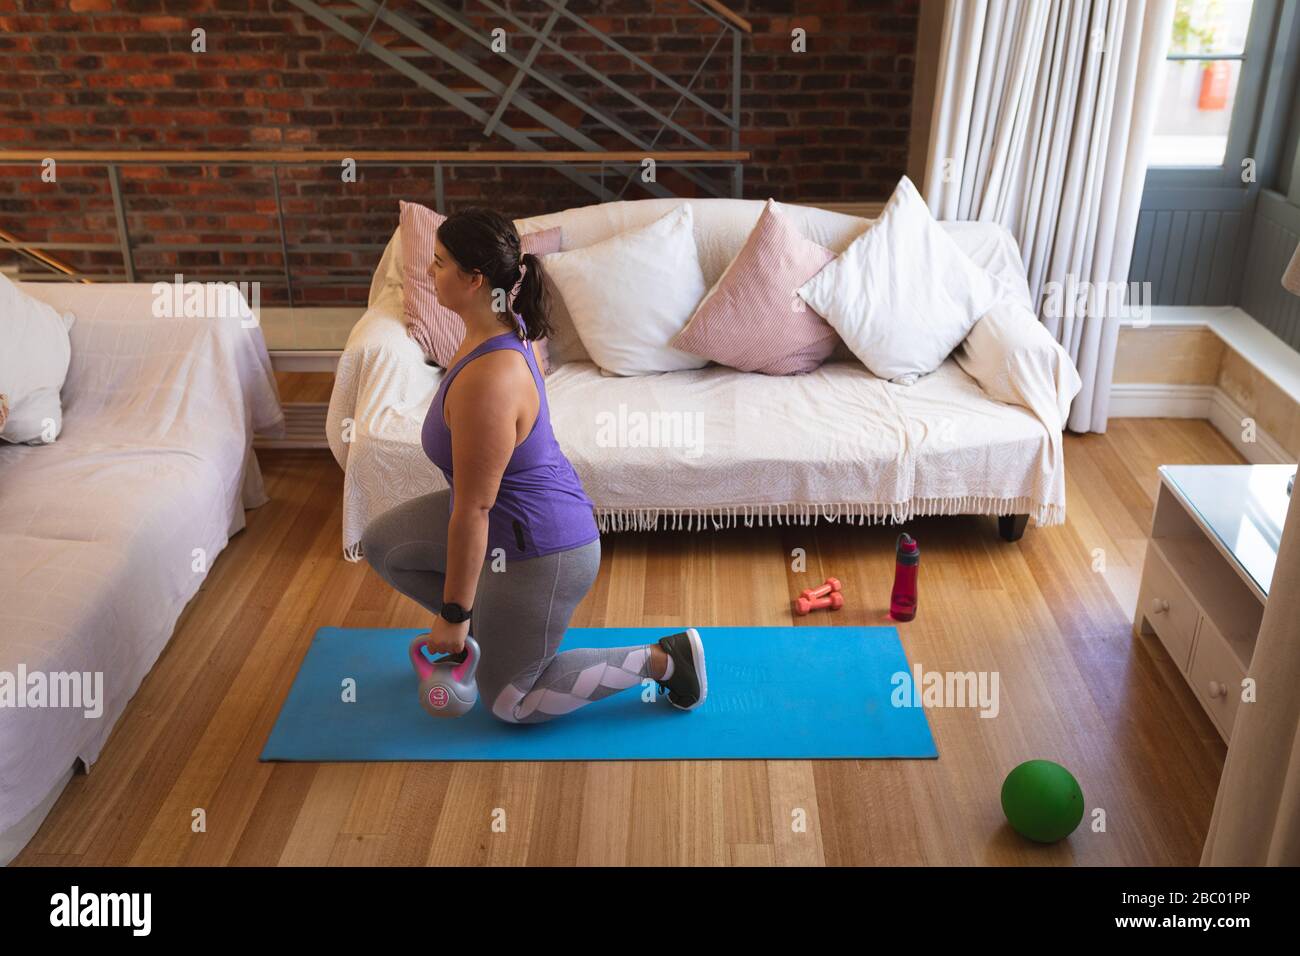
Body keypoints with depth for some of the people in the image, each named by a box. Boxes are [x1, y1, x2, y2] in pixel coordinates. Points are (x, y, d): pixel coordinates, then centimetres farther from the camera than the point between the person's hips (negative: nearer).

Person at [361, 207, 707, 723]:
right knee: (381, 544, 17)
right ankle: (489, 622, 25)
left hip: (537, 548, -9)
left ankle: (664, 658, 10)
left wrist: (453, 615, -17)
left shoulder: (487, 381, -34)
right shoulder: (506, 326, -5)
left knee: (508, 700, 11)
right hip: (510, 510, 9)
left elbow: (473, 509, -27)